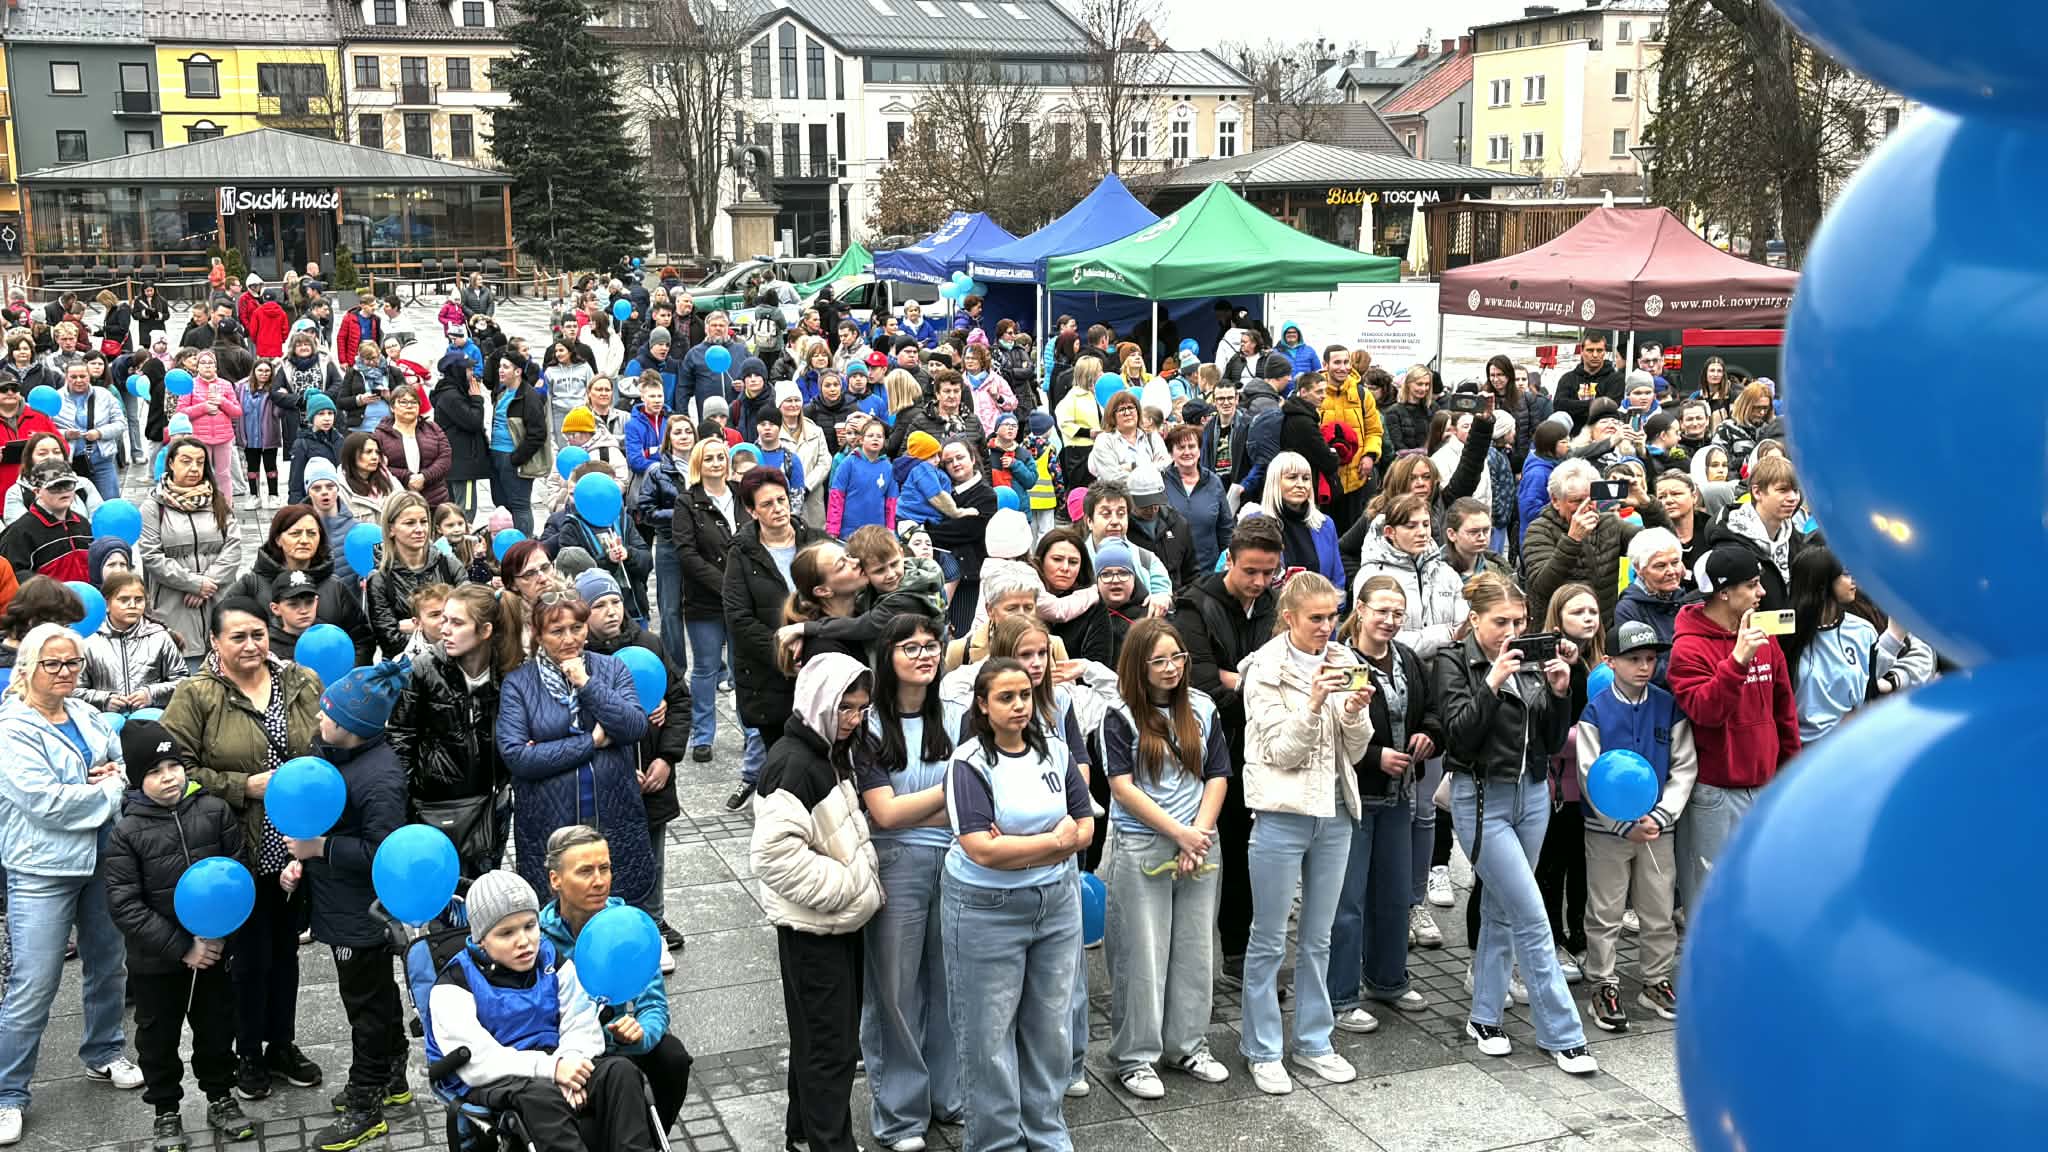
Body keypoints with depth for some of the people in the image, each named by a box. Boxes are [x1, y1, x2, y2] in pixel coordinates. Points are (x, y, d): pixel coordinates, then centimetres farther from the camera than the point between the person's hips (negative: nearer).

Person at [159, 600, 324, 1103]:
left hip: (296, 846, 4)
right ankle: (249, 1055, 27)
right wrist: (244, 787, -18)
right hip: (239, 851, -4)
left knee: (285, 948, 17)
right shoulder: (196, 695, -9)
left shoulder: (303, 685, 1)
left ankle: (282, 1045, 34)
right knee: (251, 954, 7)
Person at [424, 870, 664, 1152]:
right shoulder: (454, 985, -5)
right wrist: (551, 1067, -26)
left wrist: (570, 1061, -20)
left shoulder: (552, 960, 11)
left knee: (620, 1070, -24)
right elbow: (477, 1062, -17)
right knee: (540, 1093, -39)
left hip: (552, 1061, 5)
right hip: (493, 1082, -5)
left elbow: (582, 1028, 6)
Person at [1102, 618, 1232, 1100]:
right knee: (1142, 955, 1)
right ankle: (1135, 1057, 12)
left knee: (1195, 949, 11)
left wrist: (1200, 834, -7)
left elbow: (1217, 776, 6)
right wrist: (1179, 833, -13)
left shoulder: (1201, 709, 6)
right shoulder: (1122, 717, -6)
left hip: (1200, 846, 4)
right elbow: (1123, 788, -11)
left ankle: (1188, 1046, 25)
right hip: (1142, 848, -4)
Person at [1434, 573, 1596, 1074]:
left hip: (1533, 794, 5)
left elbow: (1554, 743, 5)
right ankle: (1563, 1035, 0)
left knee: (1500, 909, 14)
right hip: (1482, 799, -5)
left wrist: (1560, 693, -10)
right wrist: (1492, 683, -24)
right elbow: (1460, 736, -16)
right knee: (1532, 918, -7)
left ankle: (1484, 1018, 26)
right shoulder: (1454, 663, -7)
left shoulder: (1532, 661, 5)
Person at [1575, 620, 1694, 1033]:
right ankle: (1603, 986, 15)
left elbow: (1684, 768, 1)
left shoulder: (1669, 707, 1)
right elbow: (1590, 775, -8)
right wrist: (1625, 825, -13)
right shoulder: (1596, 711, -7)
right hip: (1606, 828, -2)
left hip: (1658, 825, 3)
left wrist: (1659, 816, -9)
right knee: (1605, 913, 5)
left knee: (1659, 911, 11)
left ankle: (1656, 981, 25)